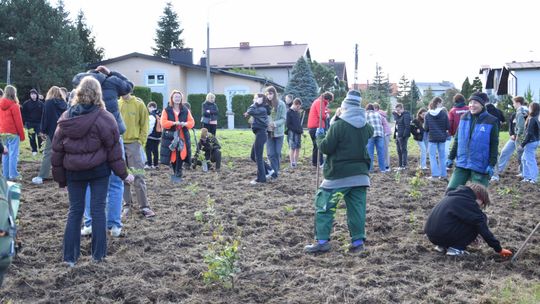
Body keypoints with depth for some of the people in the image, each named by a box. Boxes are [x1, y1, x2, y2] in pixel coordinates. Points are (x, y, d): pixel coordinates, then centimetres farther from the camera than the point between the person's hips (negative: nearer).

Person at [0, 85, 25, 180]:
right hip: (13, 133, -7)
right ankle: (13, 175, -6)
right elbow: (18, 122, -11)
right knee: (13, 154, -5)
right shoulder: (14, 106, -11)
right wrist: (22, 135, -5)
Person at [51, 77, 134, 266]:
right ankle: (98, 254, 11)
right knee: (98, 209, 5)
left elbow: (57, 150, 5)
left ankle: (70, 256, 11)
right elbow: (113, 149, -8)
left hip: (73, 172, 3)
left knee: (75, 211, 11)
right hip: (99, 170, -3)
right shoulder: (103, 118, -10)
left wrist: (60, 177, 13)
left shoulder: (65, 118, 2)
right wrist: (123, 174, 1)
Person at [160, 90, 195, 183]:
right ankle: (175, 172, 18)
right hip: (170, 137, -1)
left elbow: (191, 122, 5)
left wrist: (185, 124, -16)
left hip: (182, 137, 1)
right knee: (172, 156, 0)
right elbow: (163, 122, -8)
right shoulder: (166, 110, 2)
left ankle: (178, 175, 4)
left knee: (180, 156, -5)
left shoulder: (186, 110, 9)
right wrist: (174, 123, -22)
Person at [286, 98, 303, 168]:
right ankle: (292, 163, -4)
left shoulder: (297, 112, 15)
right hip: (292, 132, -7)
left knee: (298, 148, 6)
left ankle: (296, 162, 13)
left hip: (298, 133, 7)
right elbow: (288, 124, -11)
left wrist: (301, 130, 8)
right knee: (292, 148, -6)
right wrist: (296, 130, -15)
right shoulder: (289, 112, -7)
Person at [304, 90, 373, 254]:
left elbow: (326, 148, -11)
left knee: (324, 206, 2)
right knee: (357, 208, 9)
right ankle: (358, 241, 8)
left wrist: (319, 136, 7)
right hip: (360, 174, 6)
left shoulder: (338, 125, -13)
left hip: (338, 175, -6)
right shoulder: (365, 126, 7)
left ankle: (322, 241, -1)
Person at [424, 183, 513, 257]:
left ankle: (442, 246, 16)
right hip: (443, 235, -9)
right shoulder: (469, 202, -6)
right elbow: (483, 228, -6)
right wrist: (499, 249, 1)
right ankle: (456, 248, -4)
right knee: (477, 223, -1)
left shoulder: (453, 195, 20)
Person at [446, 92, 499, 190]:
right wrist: (451, 157, 11)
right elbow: (457, 140, 13)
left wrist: (492, 164, -11)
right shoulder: (464, 118, 7)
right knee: (451, 190, 2)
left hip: (480, 166, -4)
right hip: (461, 164, 4)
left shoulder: (491, 121, -6)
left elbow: (494, 145, -5)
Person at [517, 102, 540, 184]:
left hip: (531, 142, -10)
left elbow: (529, 134, -21)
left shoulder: (531, 119, -19)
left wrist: (522, 144, -17)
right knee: (524, 159, 18)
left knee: (530, 161, 0)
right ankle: (527, 177, 24)